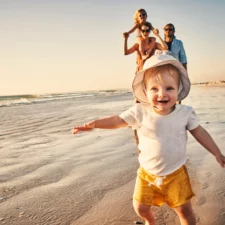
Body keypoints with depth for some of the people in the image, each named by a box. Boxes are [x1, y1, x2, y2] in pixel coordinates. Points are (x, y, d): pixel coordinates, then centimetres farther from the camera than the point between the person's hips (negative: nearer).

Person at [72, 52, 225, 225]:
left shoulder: (185, 113, -14)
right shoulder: (140, 112, -18)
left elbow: (200, 133, -1)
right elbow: (118, 120, -9)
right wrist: (94, 124, -22)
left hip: (176, 173, -1)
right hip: (148, 173, 1)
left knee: (185, 210, 5)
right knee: (140, 207, 14)